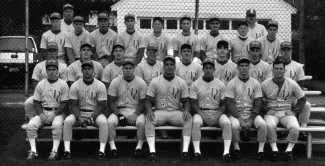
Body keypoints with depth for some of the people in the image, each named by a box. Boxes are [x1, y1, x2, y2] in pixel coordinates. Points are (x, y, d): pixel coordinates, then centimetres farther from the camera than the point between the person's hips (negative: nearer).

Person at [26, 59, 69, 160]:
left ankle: (55, 151, -29)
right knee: (31, 124, -24)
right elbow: (36, 102, 9)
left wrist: (54, 115, -14)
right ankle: (33, 151, -23)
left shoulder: (63, 84, 1)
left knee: (57, 125, -35)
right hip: (43, 112, 3)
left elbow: (64, 103, -3)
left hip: (57, 112, -3)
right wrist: (40, 114, -8)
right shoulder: (40, 84, 10)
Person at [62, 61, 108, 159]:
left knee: (103, 122, -33)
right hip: (79, 113, 1)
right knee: (67, 121, -26)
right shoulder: (75, 86, 0)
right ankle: (67, 150, -27)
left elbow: (102, 105, -6)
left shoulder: (100, 86, -3)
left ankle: (102, 150, -31)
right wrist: (79, 118, -21)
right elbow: (74, 105, -3)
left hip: (96, 113, -1)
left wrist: (92, 117, -21)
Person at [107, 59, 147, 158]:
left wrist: (135, 114, -15)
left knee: (142, 122, -33)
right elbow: (110, 102, 2)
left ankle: (139, 146, -22)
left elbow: (143, 102, 2)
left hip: (136, 111, -1)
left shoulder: (141, 83, 3)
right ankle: (113, 147, -24)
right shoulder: (115, 82, 5)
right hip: (118, 111, 1)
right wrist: (119, 114, -13)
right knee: (110, 122, -30)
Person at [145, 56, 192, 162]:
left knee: (188, 118, -29)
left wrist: (186, 110, -15)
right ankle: (152, 151, -35)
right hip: (159, 111, -1)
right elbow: (148, 100, 2)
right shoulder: (155, 82, 4)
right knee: (148, 118, -32)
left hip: (176, 112, 1)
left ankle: (185, 150, -30)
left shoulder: (181, 83, 7)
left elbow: (186, 101, 8)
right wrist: (149, 110, -20)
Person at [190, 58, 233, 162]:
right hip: (200, 112, -1)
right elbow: (193, 104, 1)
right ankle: (197, 151, -29)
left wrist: (216, 116, -14)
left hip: (217, 113, 1)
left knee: (227, 123, -29)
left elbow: (223, 104, 5)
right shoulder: (195, 84, 5)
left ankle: (226, 152, -29)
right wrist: (203, 116, -15)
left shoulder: (221, 84, 7)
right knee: (196, 122, -33)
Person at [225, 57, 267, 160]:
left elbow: (258, 104, 1)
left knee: (262, 124, -27)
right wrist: (240, 119, -17)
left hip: (252, 114, 2)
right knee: (234, 125, -33)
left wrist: (251, 120, -13)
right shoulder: (231, 84, 0)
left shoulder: (255, 83, 6)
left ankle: (261, 150, -14)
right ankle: (236, 148, -9)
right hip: (236, 113, -2)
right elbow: (230, 104, -6)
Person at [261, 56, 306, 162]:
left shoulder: (292, 84, 3)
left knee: (295, 127, -31)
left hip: (287, 112, 1)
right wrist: (265, 110, -5)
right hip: (271, 112, -1)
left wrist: (294, 111, 1)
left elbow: (302, 99, 11)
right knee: (270, 126, -36)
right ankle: (274, 149, -18)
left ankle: (289, 150, -10)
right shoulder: (265, 85, 1)